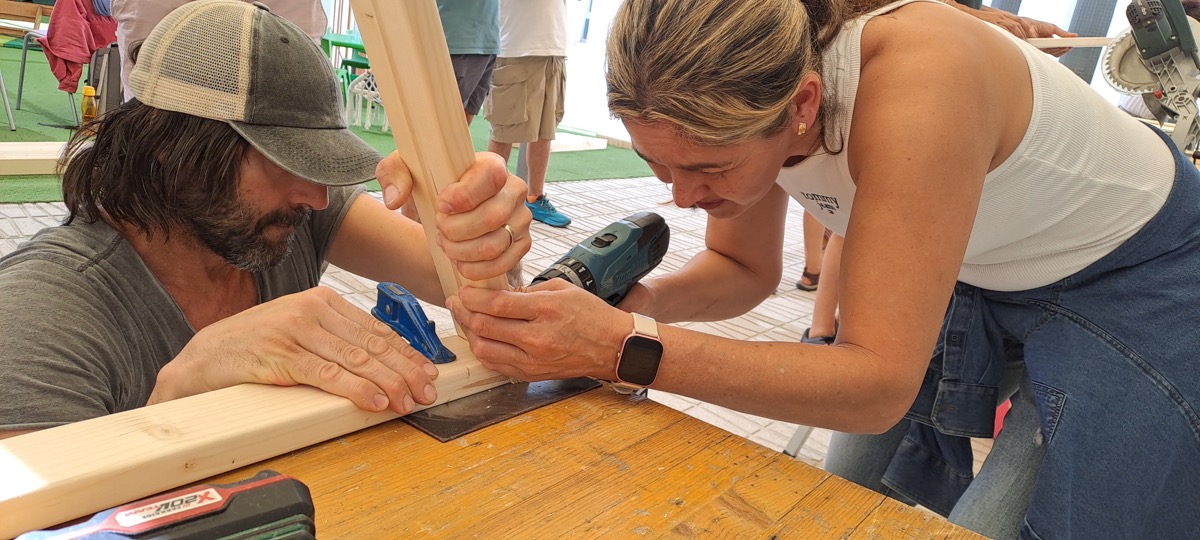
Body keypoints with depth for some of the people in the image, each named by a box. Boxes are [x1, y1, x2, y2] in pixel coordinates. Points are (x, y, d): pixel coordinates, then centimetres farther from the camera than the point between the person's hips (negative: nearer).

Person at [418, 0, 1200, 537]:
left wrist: (625, 350, -48)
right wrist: (641, 300, -27)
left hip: (1131, 277, -5)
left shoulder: (915, 79, -41)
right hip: (975, 275, 6)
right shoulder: (745, 92, -20)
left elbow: (877, 384, -41)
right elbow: (746, 269, -6)